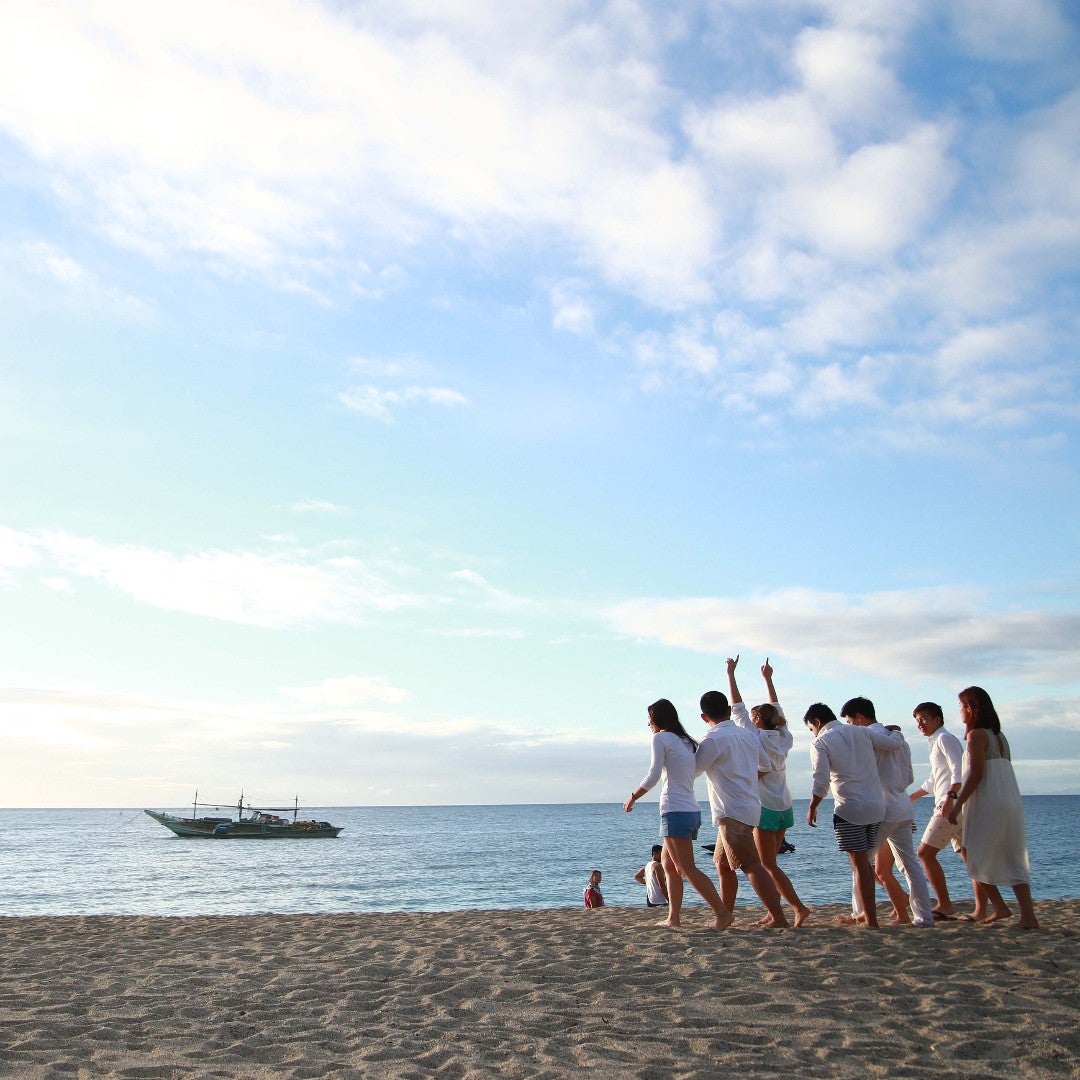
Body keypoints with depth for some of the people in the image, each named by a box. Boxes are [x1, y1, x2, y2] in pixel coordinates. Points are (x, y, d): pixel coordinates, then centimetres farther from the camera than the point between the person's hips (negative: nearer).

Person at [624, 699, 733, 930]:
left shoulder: (661, 738, -6)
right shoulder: (686, 742, 18)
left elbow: (652, 777, -10)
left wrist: (632, 798, 1)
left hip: (675, 811, -9)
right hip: (692, 810, 9)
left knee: (687, 868, -7)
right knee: (668, 863, 15)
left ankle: (723, 913, -11)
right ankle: (674, 917, 15)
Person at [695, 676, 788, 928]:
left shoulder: (714, 739, -13)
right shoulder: (748, 735, 12)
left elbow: (692, 771, -6)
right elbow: (766, 765, 23)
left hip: (733, 812, -9)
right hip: (748, 806, 9)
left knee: (751, 865, -10)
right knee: (722, 863, 17)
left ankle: (778, 918, -12)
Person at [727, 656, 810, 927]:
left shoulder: (758, 737, -11)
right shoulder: (783, 737, 7)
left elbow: (737, 708, -9)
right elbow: (776, 709, 20)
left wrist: (731, 674, -3)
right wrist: (767, 678, 30)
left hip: (766, 809, -8)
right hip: (784, 808, 8)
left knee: (768, 865, -4)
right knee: (768, 863, 12)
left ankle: (799, 907, -13)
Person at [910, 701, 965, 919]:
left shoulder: (944, 738, -6)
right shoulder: (936, 742, 23)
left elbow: (958, 770, -20)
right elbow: (932, 781, 33)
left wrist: (950, 797, -30)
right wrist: (910, 798, 38)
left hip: (952, 805, -10)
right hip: (956, 807, 10)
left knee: (925, 853, -10)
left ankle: (945, 906, -9)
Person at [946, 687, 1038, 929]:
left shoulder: (977, 735, -9)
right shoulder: (999, 736, 16)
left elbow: (976, 774, -16)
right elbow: (1002, 774, 16)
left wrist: (957, 805, -14)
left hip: (987, 806, -8)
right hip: (1012, 806, 8)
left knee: (973, 856, 4)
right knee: (1013, 861, 9)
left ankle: (999, 907, -1)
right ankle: (1028, 916, 3)